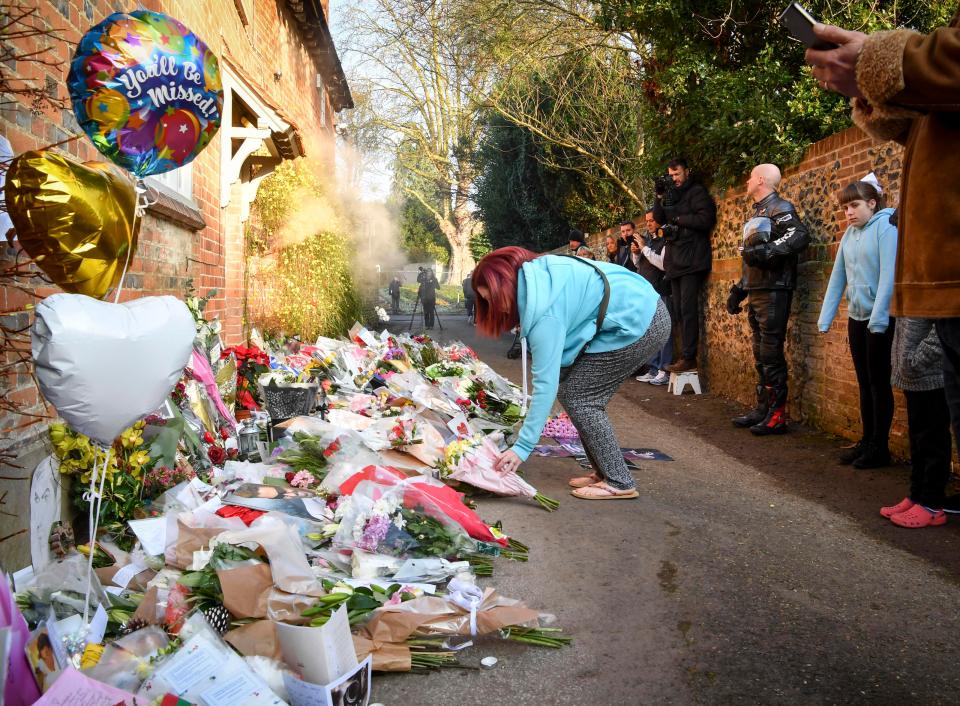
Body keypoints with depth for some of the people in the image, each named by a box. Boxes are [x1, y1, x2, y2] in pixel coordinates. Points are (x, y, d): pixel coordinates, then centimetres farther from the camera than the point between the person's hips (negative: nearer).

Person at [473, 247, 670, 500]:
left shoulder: (544, 311, -23)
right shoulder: (539, 274, 1)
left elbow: (545, 383, -23)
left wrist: (522, 447, -21)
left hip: (638, 324, -9)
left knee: (575, 396, -6)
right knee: (581, 393, 9)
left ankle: (618, 482, 1)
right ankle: (605, 471, 16)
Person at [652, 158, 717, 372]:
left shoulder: (697, 192, -3)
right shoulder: (672, 193, 19)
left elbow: (706, 219, -15)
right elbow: (659, 218, 12)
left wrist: (678, 219, -8)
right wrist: (660, 197, -1)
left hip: (692, 259, -8)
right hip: (675, 259, 8)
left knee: (688, 309, -11)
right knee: (679, 311, 5)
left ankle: (689, 358, -11)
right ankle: (685, 356, 8)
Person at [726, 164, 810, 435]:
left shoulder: (779, 207, -6)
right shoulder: (757, 213, 22)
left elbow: (800, 235, -25)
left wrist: (766, 250, -31)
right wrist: (738, 290, 25)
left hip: (774, 291, -9)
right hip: (755, 292, 9)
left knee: (771, 352, -9)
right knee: (760, 354, 11)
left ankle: (777, 415, -4)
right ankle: (763, 408, 18)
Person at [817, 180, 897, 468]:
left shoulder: (886, 226, -10)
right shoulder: (849, 234, 11)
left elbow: (888, 275, -17)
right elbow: (837, 277, 11)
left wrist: (878, 318, -22)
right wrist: (825, 319, 7)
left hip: (881, 319, -7)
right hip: (856, 317, 7)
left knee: (878, 381, 0)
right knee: (864, 382, 12)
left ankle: (879, 446, 10)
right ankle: (867, 441, 21)